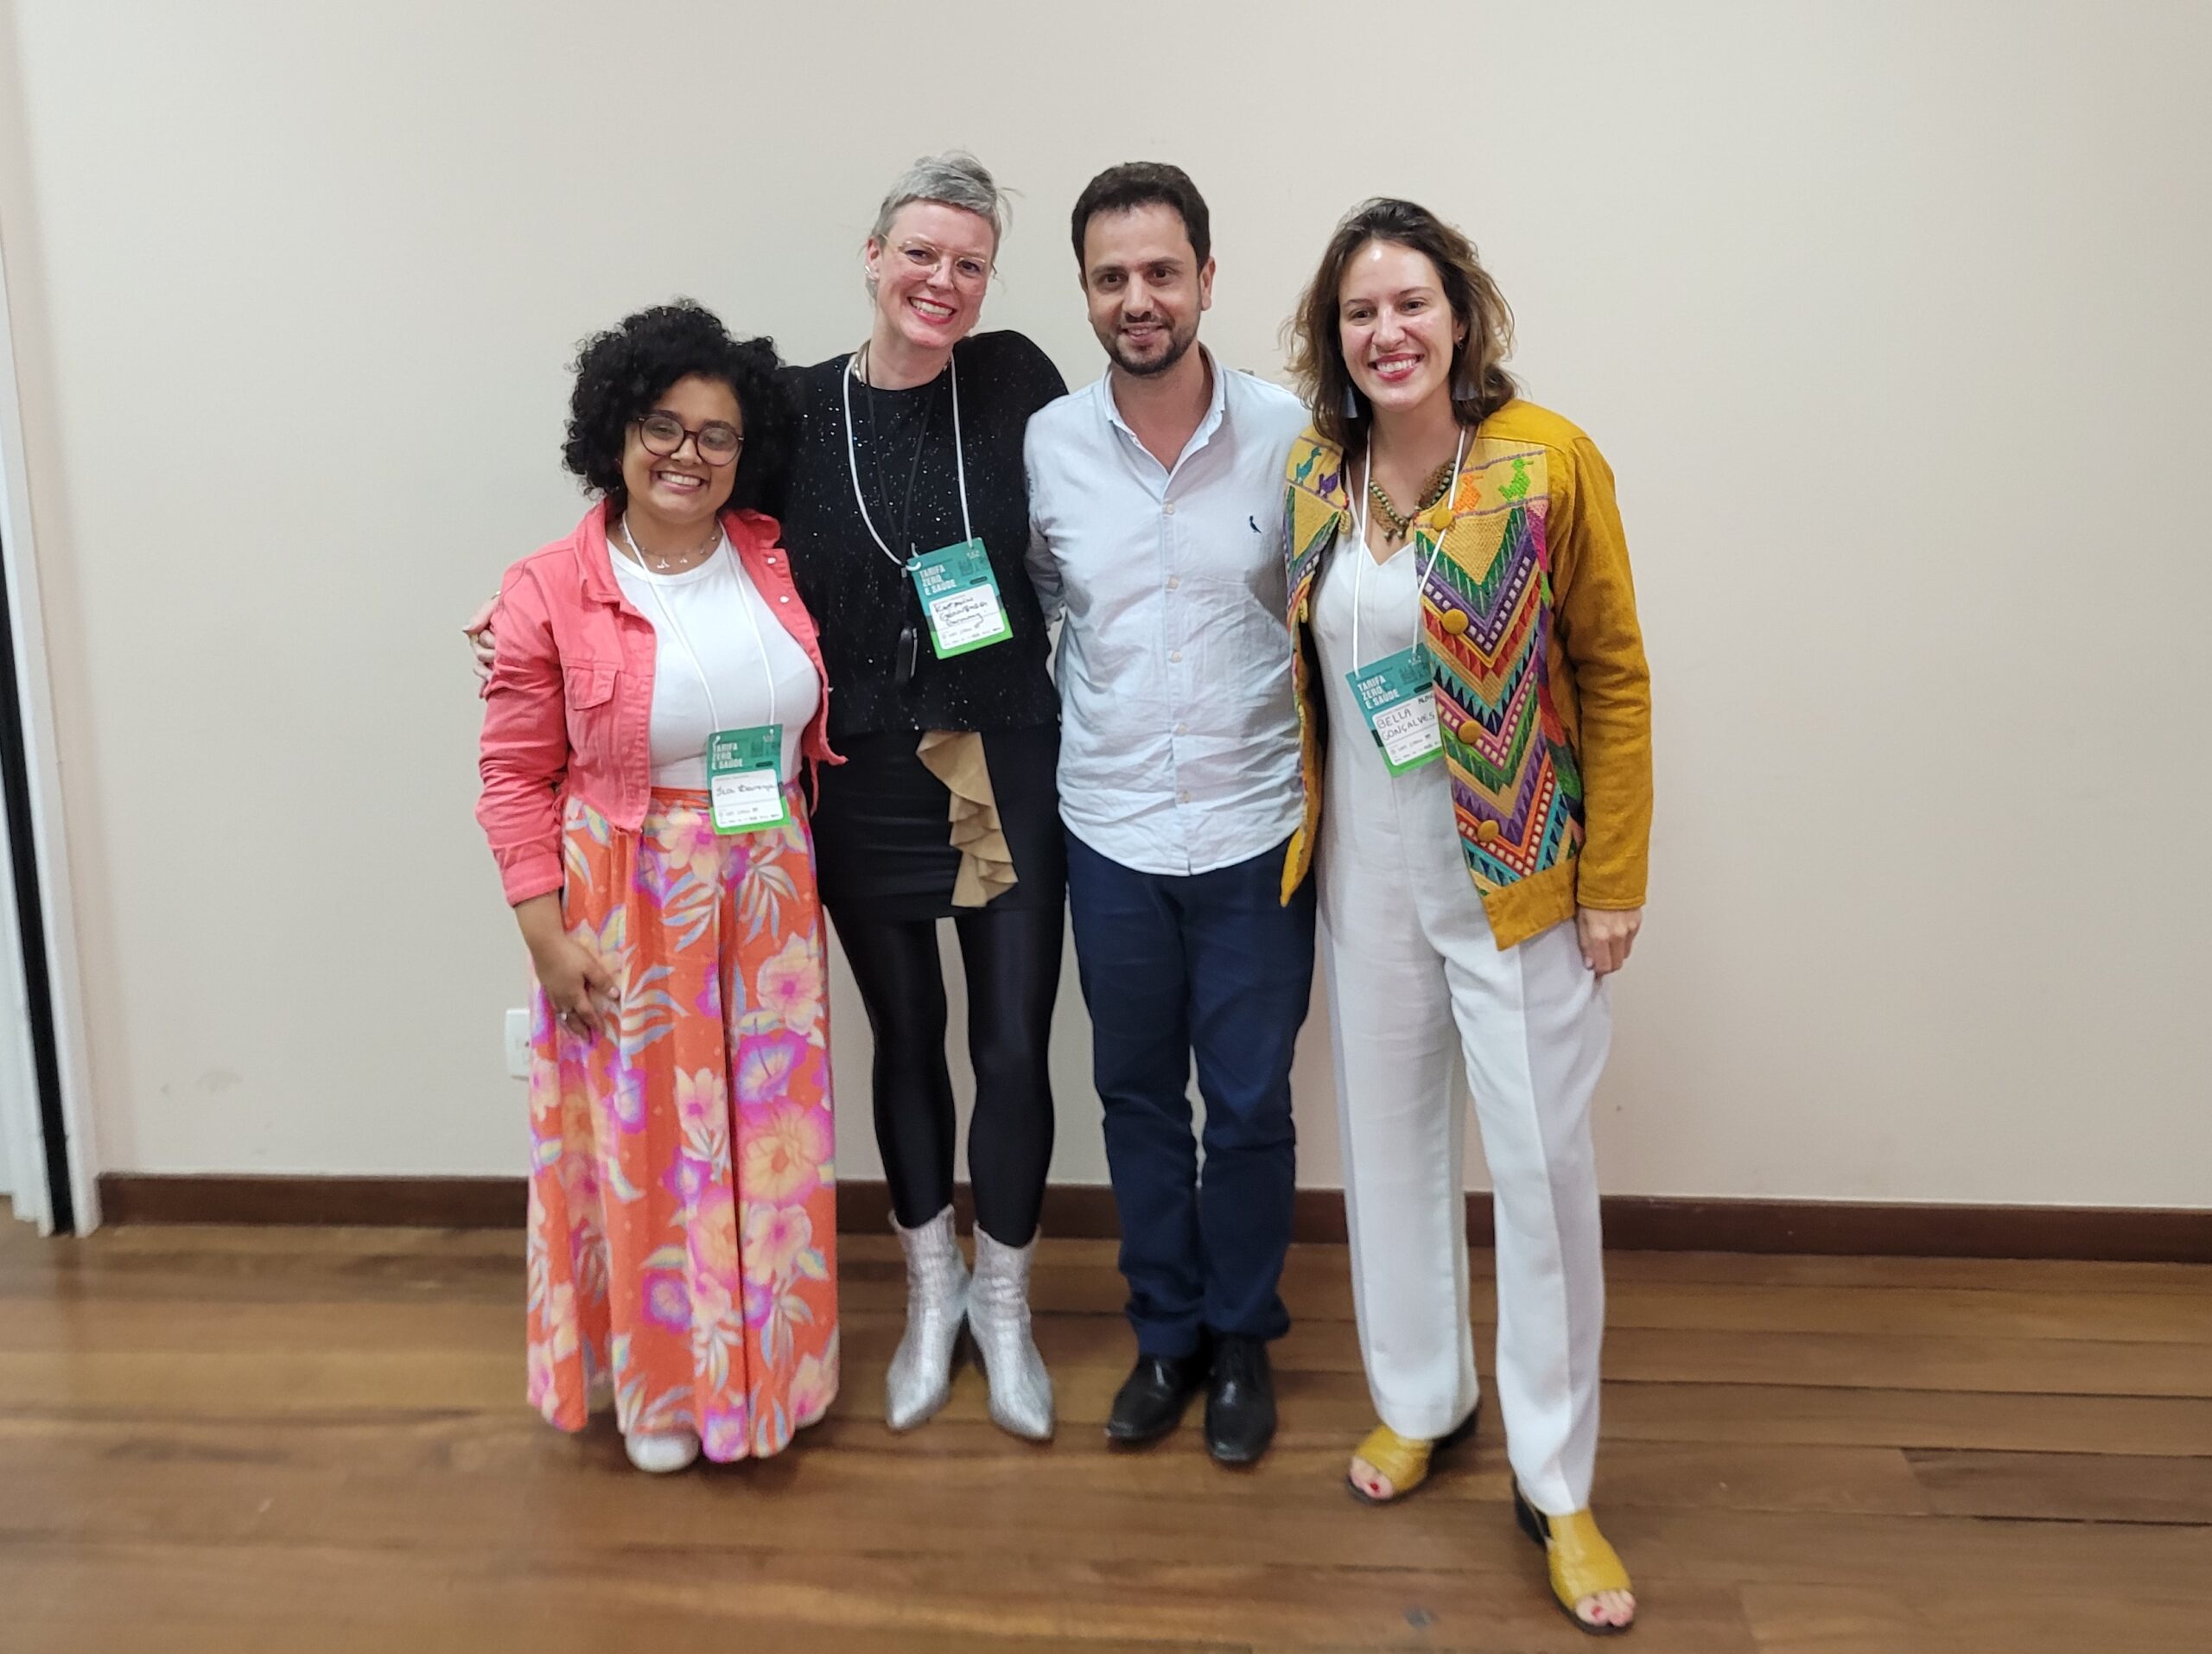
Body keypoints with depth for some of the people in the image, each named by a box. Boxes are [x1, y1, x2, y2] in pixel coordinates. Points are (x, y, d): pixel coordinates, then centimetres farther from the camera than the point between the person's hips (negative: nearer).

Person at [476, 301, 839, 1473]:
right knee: (643, 1138, 10)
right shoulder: (550, 593, -8)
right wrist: (545, 931, -10)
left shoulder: (776, 563, 1)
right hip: (625, 904, -3)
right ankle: (656, 1383, 31)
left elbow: (822, 720, 10)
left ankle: (763, 1361, 36)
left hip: (769, 896, 3)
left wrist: (819, 872, 5)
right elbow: (517, 774, -6)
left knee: (766, 1133, 14)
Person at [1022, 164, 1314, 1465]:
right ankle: (1166, 1333, 34)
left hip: (1257, 831, -2)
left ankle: (1242, 1337, 32)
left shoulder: (1290, 433, -8)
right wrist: (1081, 720, 5)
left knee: (1251, 1105, 9)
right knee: (1139, 1096, 15)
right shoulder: (1049, 444, -3)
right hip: (1110, 832, 2)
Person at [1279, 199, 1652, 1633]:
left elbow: (1614, 677, -8)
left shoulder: (1550, 462, -11)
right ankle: (1419, 1397, 37)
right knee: (1390, 1136, 15)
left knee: (1544, 1164, 2)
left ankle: (1557, 1486, 20)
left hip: (1517, 875, -4)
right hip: (1368, 871, 4)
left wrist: (1614, 880, -8)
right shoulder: (1315, 473, 1)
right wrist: (1307, 834, 9)